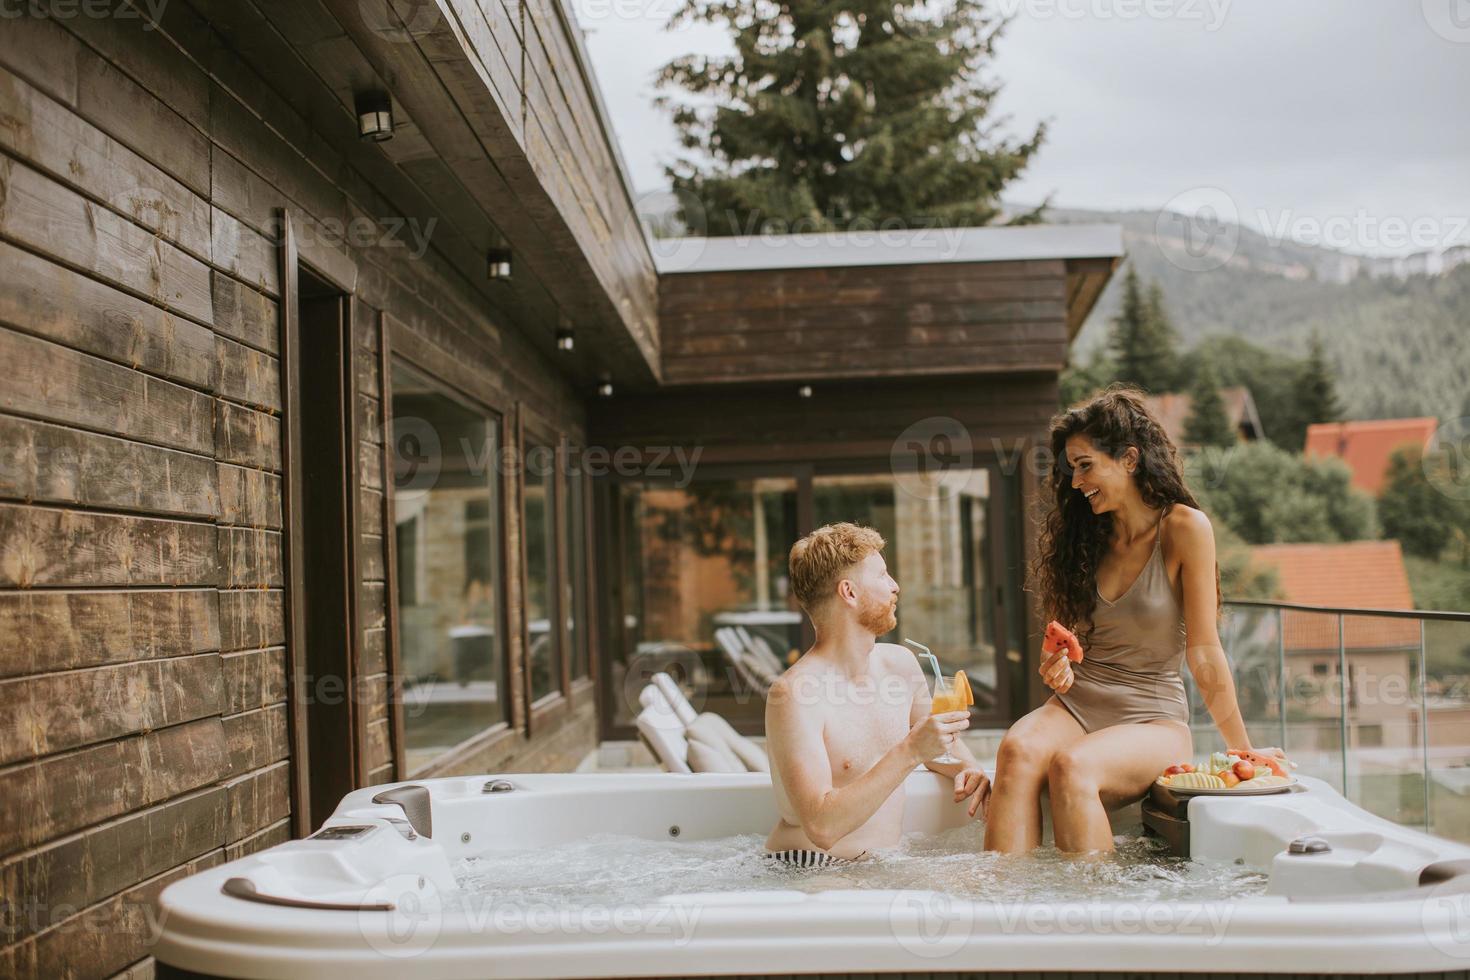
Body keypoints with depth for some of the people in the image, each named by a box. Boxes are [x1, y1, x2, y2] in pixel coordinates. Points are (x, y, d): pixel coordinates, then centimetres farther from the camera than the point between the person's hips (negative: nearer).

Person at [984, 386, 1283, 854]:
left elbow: (1204, 654, -4)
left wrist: (1243, 751, -1)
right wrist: (1057, 666, -3)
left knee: (1072, 766, -35)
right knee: (1018, 750, -30)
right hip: (1078, 704, 4)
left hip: (1154, 717, -4)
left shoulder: (1184, 529, -7)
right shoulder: (1085, 533, 9)